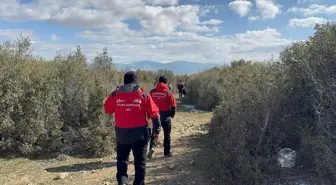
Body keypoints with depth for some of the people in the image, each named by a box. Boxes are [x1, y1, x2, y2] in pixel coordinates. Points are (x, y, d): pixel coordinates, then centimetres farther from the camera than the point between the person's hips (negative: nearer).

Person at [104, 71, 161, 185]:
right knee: (140, 162, 14)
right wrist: (157, 130, 7)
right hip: (140, 134, -1)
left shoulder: (115, 95, -3)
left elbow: (107, 110, 11)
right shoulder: (144, 95, -6)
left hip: (122, 134, 1)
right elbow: (154, 114, -3)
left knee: (122, 159, 18)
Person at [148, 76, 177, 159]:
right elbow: (173, 105, -9)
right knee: (167, 134, 11)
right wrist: (172, 115, 6)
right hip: (166, 115, -2)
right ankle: (167, 152, 17)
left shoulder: (152, 92, -1)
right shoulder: (168, 92, -9)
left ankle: (152, 147, -7)